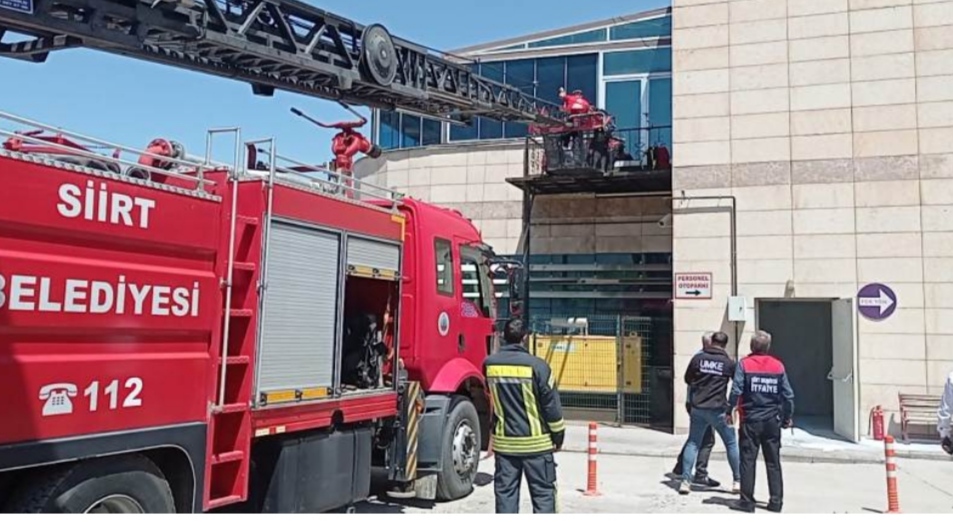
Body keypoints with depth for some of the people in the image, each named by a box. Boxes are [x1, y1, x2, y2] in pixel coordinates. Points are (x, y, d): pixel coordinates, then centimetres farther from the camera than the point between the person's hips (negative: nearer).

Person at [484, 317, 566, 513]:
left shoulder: (489, 364, -4)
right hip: (536, 442, -3)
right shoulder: (537, 365, -15)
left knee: (505, 492, 10)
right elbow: (551, 405, -9)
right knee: (543, 493, 7)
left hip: (503, 441, 3)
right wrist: (558, 435, 3)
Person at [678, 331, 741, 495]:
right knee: (731, 444, 14)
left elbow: (687, 379, 10)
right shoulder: (728, 363, -2)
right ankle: (738, 481, 19)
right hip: (718, 410, -2)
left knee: (693, 443, 9)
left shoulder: (698, 358, 1)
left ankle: (685, 481, 3)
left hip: (697, 408, 2)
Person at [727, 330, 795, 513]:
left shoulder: (744, 364, -6)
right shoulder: (778, 366, 3)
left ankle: (747, 501, 5)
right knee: (773, 462, 11)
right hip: (772, 421, 3)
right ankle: (776, 501, 14)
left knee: (748, 460, 3)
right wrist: (787, 417, 16)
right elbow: (788, 394, 4)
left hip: (750, 420, -3)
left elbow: (736, 391, -12)